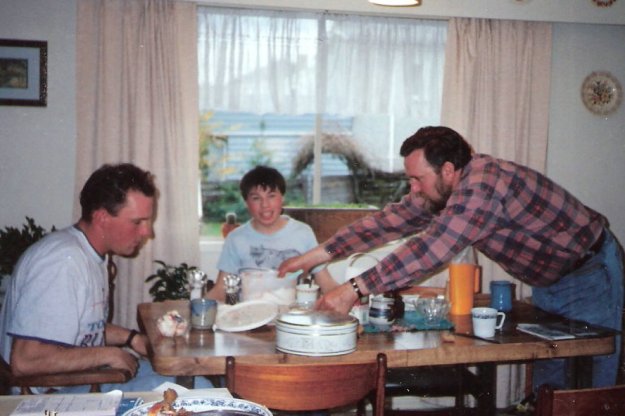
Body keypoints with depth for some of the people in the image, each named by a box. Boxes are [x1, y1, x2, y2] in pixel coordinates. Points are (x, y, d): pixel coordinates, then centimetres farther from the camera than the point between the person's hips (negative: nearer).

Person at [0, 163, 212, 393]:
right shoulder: (64, 262, -22)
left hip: (87, 375, 10)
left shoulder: (93, 254, 9)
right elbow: (25, 361, -29)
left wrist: (131, 338, 6)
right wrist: (108, 354, -19)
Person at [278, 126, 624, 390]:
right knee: (547, 379, 15)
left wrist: (354, 289, -40)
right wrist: (316, 256, -12)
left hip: (591, 272, -8)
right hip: (548, 280, 9)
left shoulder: (482, 185, -34)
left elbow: (430, 250, -40)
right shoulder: (441, 190, -5)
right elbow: (390, 221, -7)